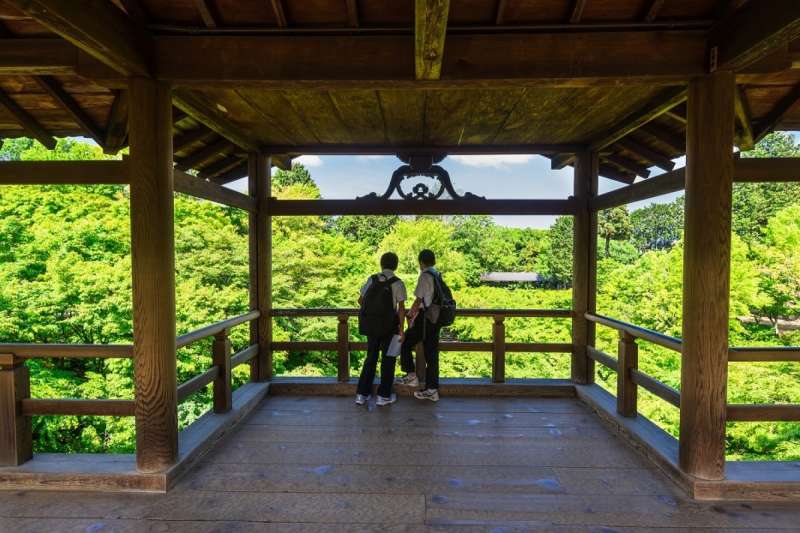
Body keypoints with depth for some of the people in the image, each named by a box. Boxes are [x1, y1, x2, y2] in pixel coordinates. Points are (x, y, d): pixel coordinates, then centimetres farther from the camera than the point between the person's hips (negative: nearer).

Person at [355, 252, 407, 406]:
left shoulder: (371, 279, 2)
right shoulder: (397, 283, -10)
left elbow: (360, 300, 9)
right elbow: (401, 308, -15)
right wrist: (401, 328, -8)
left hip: (370, 324, 4)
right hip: (388, 326, -4)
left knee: (371, 358, 17)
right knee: (388, 359, 12)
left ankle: (362, 394, 19)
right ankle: (384, 396, 17)